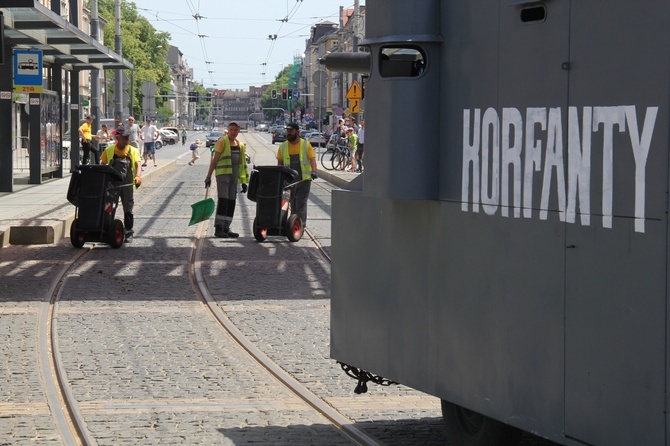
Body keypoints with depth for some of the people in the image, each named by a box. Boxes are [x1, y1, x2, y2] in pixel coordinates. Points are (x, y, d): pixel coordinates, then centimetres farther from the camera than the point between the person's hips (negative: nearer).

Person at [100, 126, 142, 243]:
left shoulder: (133, 151, 1)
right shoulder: (109, 150, 3)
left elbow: (138, 165, -10)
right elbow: (103, 165, 10)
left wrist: (138, 176, -29)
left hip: (127, 185, 0)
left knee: (128, 210, 5)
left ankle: (128, 233, 16)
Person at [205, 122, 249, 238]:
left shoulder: (240, 145, 16)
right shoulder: (222, 142, -3)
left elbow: (242, 164, 20)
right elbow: (214, 160, -5)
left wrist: (244, 181, 17)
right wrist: (209, 176, -9)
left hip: (234, 176, 7)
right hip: (223, 173, -7)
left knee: (231, 202, 6)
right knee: (223, 200, -13)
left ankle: (226, 228, 10)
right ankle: (218, 228, -14)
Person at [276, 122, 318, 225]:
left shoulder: (306, 145, -2)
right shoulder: (283, 147, 7)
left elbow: (312, 159, -10)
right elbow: (279, 164, 11)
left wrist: (313, 171, -27)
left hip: (304, 179, -3)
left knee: (301, 203, -8)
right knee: (292, 204, 11)